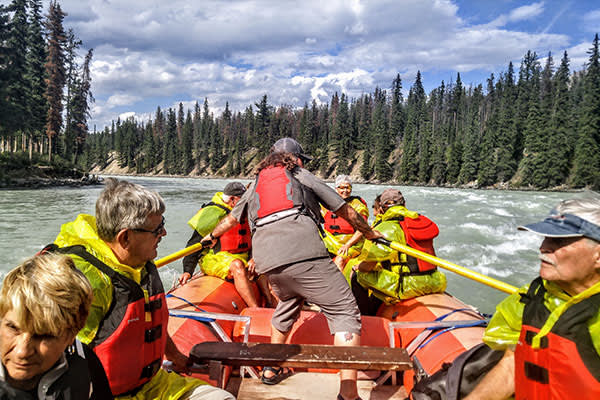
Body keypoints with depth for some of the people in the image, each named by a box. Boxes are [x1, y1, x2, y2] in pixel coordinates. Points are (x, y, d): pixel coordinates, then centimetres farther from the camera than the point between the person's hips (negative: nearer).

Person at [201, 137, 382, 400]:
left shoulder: (255, 184, 31)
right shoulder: (301, 175, 21)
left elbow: (231, 218, 46)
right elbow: (344, 210, 23)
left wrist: (211, 236, 66)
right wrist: (371, 234, 37)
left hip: (268, 261, 6)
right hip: (303, 253, -6)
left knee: (287, 305, 32)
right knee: (345, 313, -3)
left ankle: (271, 370, 39)